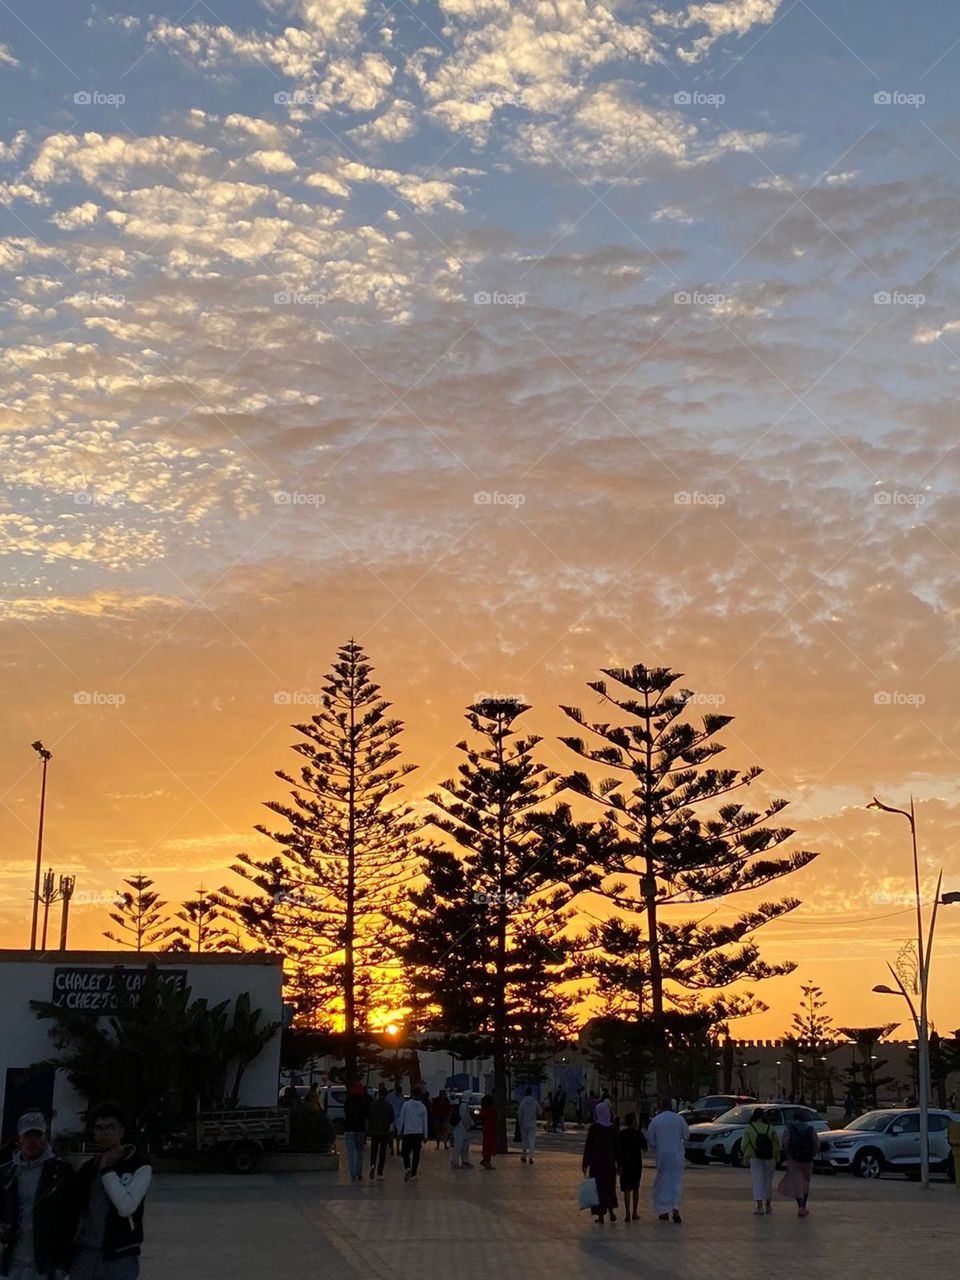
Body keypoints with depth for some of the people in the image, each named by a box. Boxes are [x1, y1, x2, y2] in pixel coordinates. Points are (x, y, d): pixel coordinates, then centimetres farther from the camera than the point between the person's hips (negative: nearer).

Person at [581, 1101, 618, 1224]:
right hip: (609, 1161, 3)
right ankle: (611, 1209, 7)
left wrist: (585, 1164, -5)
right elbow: (616, 1146, 4)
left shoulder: (593, 1128, -11)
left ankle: (600, 1216, 4)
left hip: (596, 1161, -3)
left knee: (598, 1187, 4)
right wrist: (617, 1162, 12)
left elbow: (588, 1146, -10)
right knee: (610, 1186, 19)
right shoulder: (612, 1128, 0)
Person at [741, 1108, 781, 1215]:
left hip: (755, 1159, -2)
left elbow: (744, 1145, -4)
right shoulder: (771, 1128, -3)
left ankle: (760, 1206, -14)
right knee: (768, 1181, 16)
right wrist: (777, 1159, 8)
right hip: (770, 1159, 2)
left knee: (758, 1182, -2)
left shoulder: (749, 1128, -6)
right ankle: (768, 1205, 24)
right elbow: (777, 1145, -2)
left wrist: (745, 1158, 9)